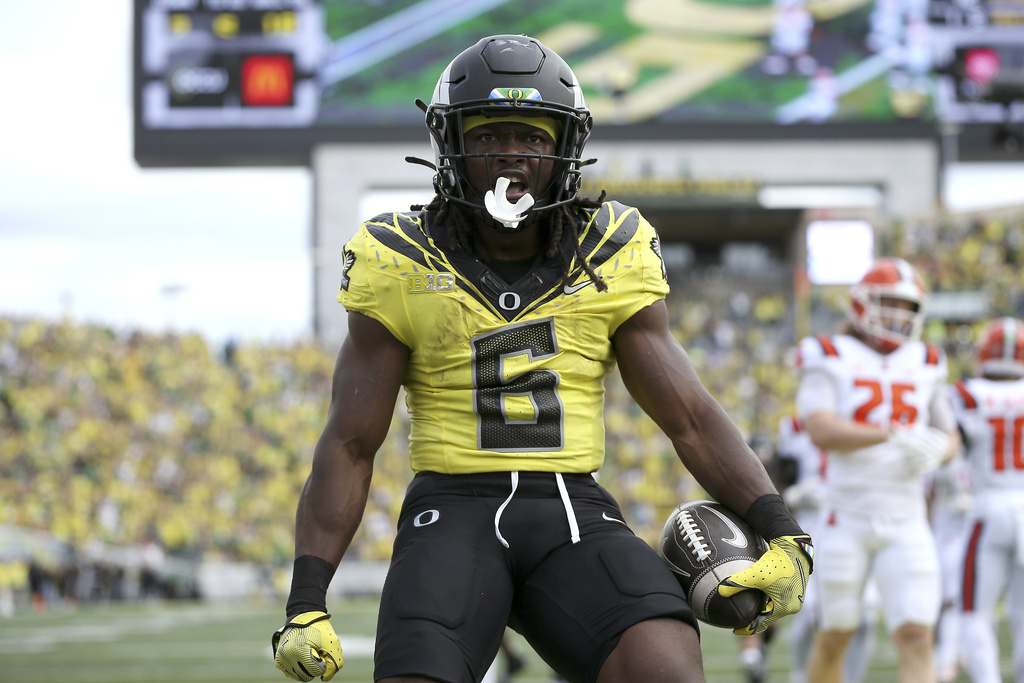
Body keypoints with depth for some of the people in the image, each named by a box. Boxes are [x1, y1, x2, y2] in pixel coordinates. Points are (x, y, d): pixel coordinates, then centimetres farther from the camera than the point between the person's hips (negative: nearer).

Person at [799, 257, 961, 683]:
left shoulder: (924, 365, 9)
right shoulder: (829, 360, -2)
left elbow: (950, 438, 19)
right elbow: (822, 431, -19)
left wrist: (937, 452, -7)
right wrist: (891, 434, -31)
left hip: (906, 524, 2)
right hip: (846, 519, -2)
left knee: (917, 639, -12)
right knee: (835, 637, 8)